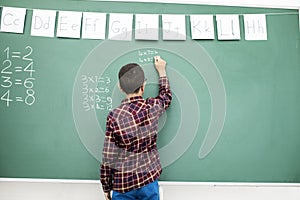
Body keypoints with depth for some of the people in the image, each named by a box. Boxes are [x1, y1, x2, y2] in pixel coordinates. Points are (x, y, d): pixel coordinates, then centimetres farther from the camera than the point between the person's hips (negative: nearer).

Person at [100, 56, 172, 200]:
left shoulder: (114, 116, -17)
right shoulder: (153, 107, -9)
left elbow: (109, 158, -12)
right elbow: (166, 96, 16)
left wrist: (106, 188, 2)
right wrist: (161, 70, 28)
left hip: (123, 183, -2)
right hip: (149, 179, 3)